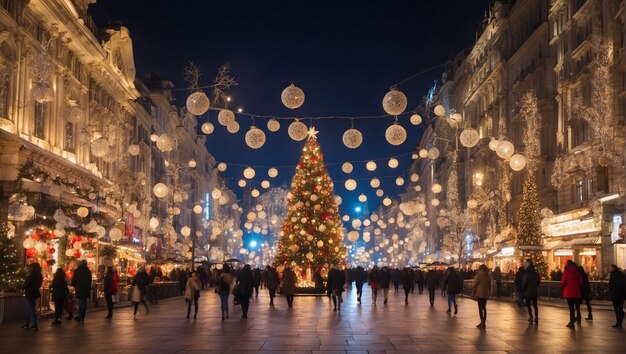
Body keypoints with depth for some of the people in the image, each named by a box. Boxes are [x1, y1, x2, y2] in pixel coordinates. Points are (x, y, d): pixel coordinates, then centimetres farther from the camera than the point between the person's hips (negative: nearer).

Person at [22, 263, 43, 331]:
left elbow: (25, 286, -18)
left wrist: (22, 286, 4)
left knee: (32, 310, -2)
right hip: (35, 294, 8)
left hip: (30, 295, -8)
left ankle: (35, 326, -1)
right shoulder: (39, 276, 6)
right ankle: (27, 325, 24)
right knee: (30, 309, 16)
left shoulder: (31, 276, -20)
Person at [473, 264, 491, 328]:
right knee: (484, 307, 13)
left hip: (480, 293, -6)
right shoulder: (488, 276, 8)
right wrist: (489, 292, 18)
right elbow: (489, 285, 12)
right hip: (486, 294, 6)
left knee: (480, 307, -5)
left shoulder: (479, 275, -9)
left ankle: (482, 322, -12)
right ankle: (484, 322, 16)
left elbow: (474, 284, -7)